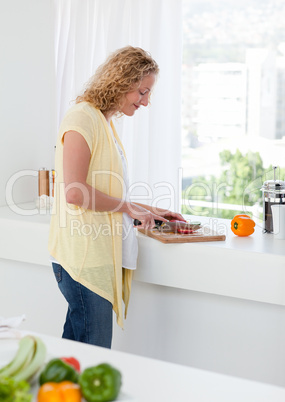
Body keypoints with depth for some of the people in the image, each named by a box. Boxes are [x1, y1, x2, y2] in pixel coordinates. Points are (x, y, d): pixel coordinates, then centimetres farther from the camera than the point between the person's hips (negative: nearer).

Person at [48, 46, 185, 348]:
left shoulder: (104, 122, 18)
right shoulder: (82, 117, -11)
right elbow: (75, 192, -21)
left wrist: (148, 210, 18)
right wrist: (129, 207, -11)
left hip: (98, 254, 9)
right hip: (84, 256, -9)